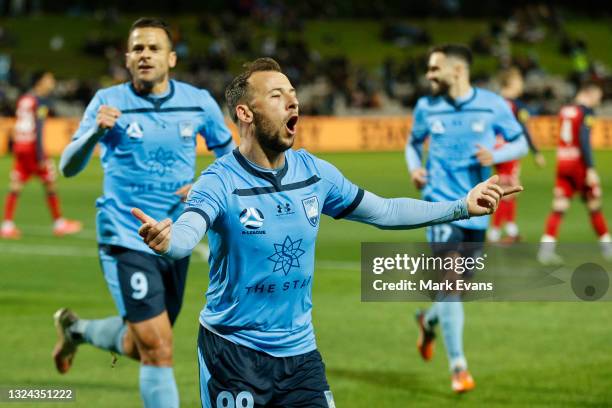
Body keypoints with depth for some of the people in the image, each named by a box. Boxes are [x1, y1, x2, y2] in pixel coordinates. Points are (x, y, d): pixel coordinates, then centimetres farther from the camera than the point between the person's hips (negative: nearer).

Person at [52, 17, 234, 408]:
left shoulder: (199, 102, 0)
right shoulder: (109, 101, -6)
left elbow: (229, 154, 14)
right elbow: (68, 167, -8)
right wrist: (95, 131, -27)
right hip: (126, 241, -4)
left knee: (141, 346, 17)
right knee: (157, 349, -14)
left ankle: (76, 328, 47)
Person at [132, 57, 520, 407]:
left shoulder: (314, 172, 0)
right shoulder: (222, 181, -17)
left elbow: (384, 211, 12)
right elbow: (186, 234, -35)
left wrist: (462, 206, 7)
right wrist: (165, 239, -60)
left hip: (299, 351, 5)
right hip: (232, 351, -5)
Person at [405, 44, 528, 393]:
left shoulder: (493, 105, -2)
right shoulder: (426, 107, 3)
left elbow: (520, 142, 5)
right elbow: (414, 142, 19)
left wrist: (496, 155, -15)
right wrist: (414, 168, -1)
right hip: (441, 203, -1)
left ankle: (429, 320, 45)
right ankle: (458, 367, -12)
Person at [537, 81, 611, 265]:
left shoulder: (564, 110, 11)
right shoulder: (586, 112, -11)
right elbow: (584, 140, -19)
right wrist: (591, 169, -20)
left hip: (562, 163, 6)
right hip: (580, 164, -6)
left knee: (559, 207, 0)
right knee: (594, 206, 8)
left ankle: (546, 249, -12)